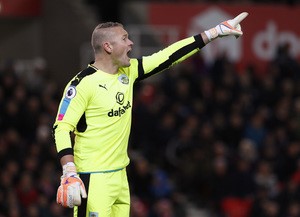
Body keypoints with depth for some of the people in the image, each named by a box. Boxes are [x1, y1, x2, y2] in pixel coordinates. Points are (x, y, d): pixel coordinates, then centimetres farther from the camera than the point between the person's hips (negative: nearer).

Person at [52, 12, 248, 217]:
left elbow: (169, 56, 11)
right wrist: (69, 173, -26)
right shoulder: (83, 83, -13)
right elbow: (62, 128, -15)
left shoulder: (128, 72, 8)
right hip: (93, 179, -8)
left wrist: (217, 31, 10)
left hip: (119, 175, 8)